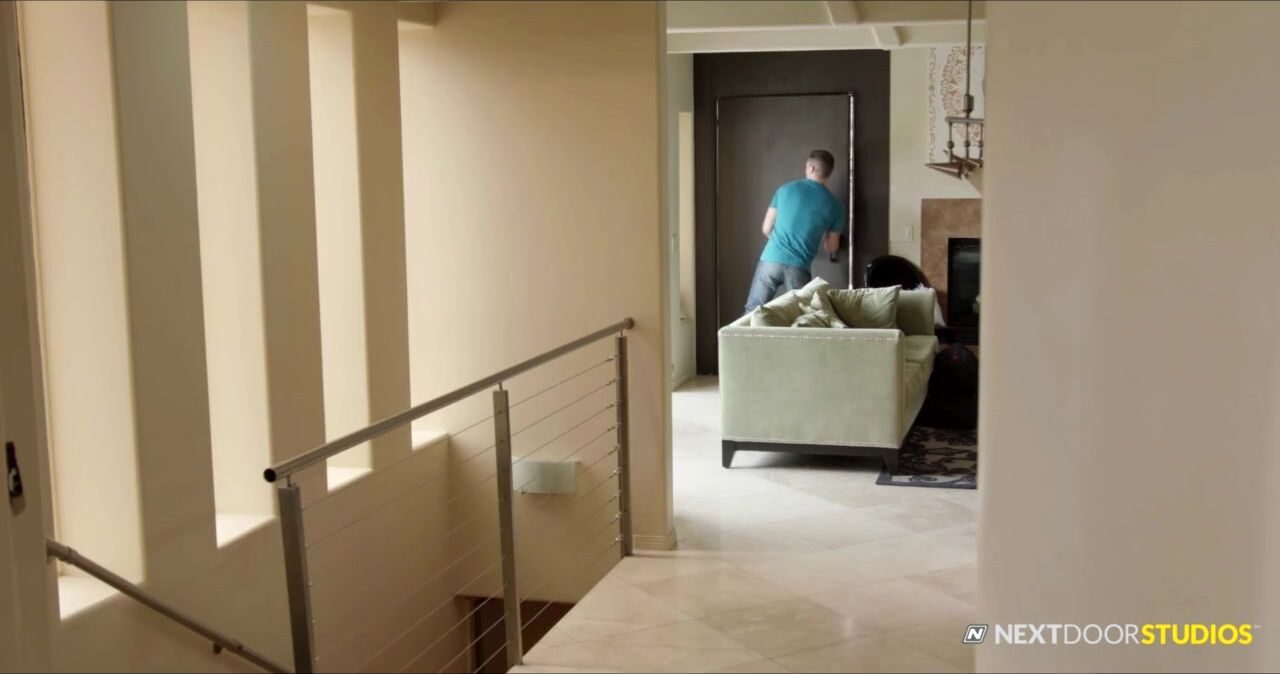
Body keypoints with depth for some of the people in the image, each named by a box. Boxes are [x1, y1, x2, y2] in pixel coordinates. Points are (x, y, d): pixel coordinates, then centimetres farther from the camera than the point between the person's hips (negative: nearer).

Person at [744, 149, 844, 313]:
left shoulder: (785, 189, 7)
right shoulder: (835, 206, 3)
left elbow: (767, 229, 11)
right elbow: (831, 247, 11)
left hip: (770, 261, 1)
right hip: (798, 268, -1)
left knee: (752, 313, 12)